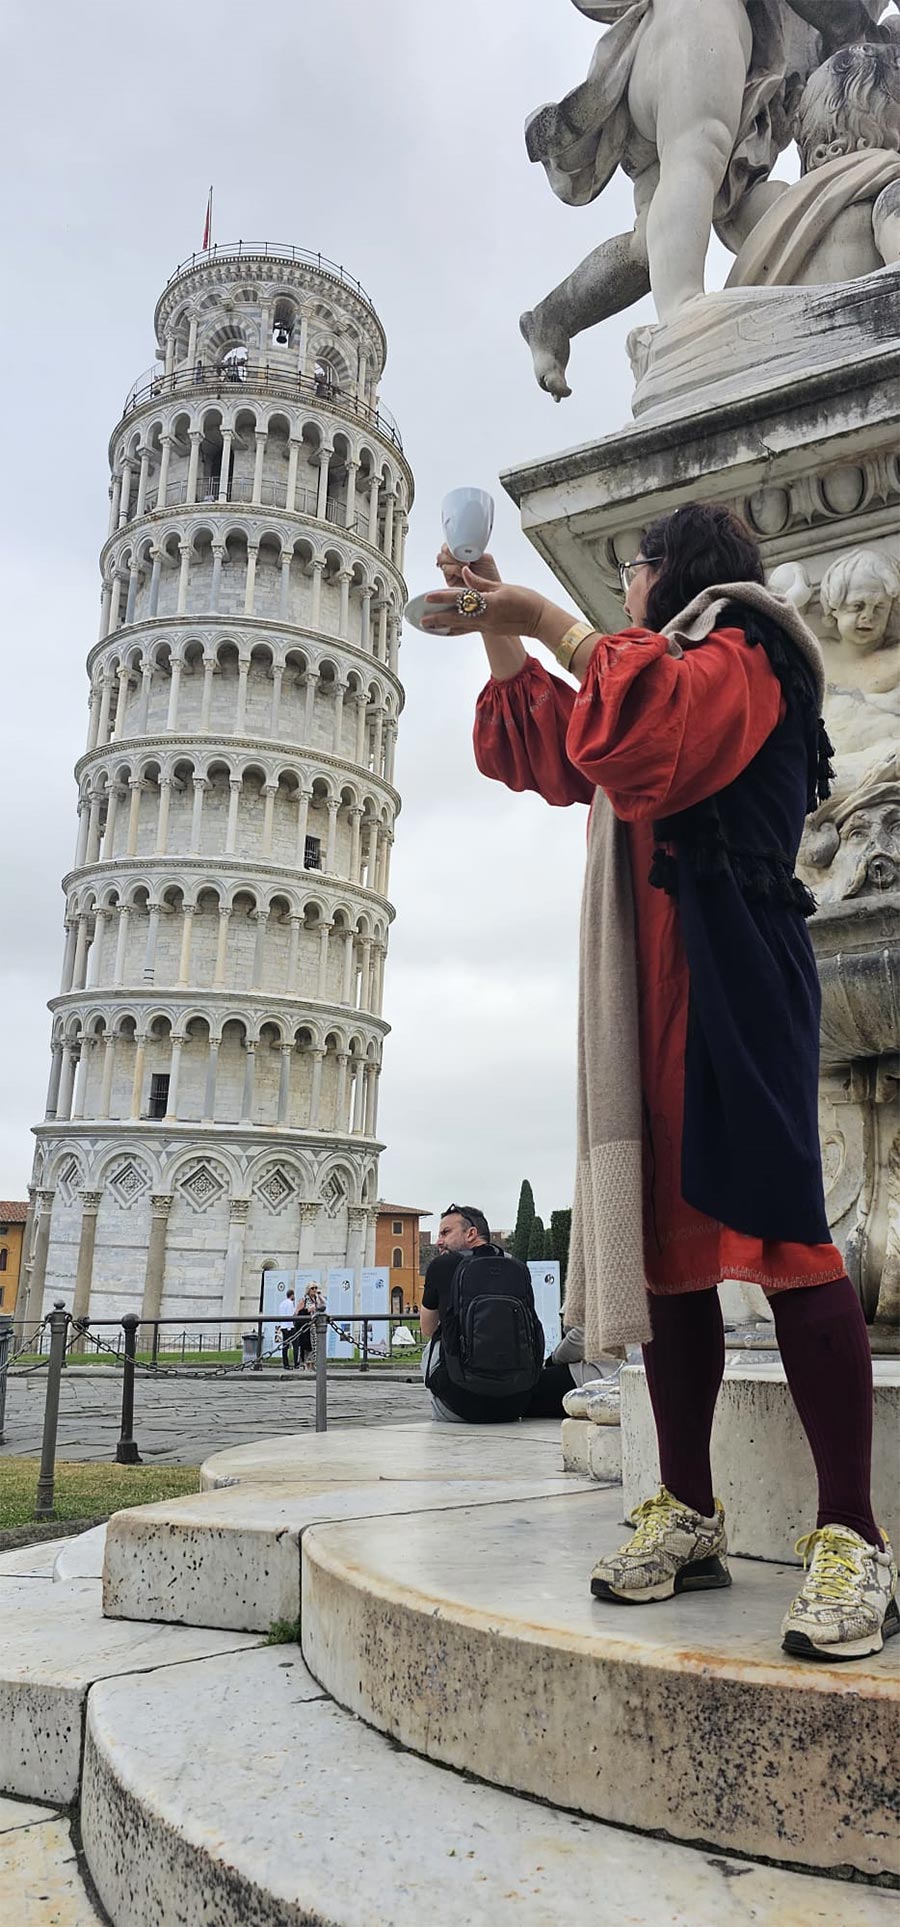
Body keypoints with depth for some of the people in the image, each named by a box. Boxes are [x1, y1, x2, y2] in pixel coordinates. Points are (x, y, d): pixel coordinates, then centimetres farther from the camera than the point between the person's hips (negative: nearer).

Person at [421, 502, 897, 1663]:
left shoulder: (740, 652, 4)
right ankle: (689, 1515, 5)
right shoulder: (661, 666, 32)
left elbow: (652, 729, -20)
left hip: (730, 969, -9)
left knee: (774, 1227, -15)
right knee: (663, 1233, 1)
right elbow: (538, 753, 33)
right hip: (651, 982, 9)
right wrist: (501, 635, 24)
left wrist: (550, 623, -10)